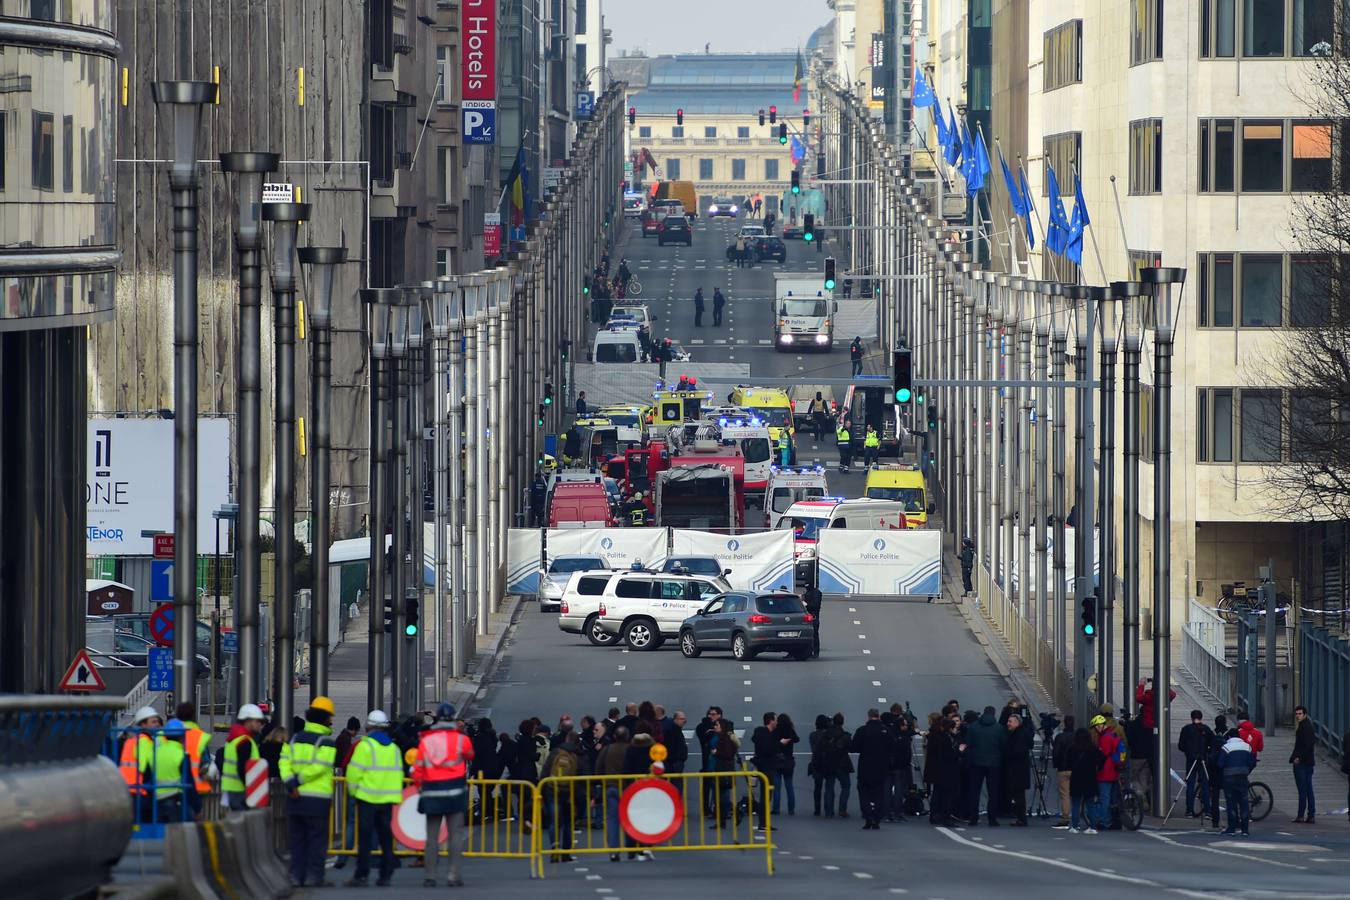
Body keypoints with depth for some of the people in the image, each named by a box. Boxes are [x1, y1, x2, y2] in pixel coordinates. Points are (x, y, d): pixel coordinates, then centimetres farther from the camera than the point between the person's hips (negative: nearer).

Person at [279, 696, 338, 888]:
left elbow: (284, 762, -1)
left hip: (297, 798, 5)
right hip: (318, 799, -5)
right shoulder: (327, 742, -8)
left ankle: (297, 875, 10)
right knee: (317, 839, 0)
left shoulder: (295, 738, 10)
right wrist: (299, 780, -10)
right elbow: (318, 767, -18)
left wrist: (291, 783, -10)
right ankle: (314, 877, -2)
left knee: (298, 838, 11)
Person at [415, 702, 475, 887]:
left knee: (432, 836, 6)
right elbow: (470, 754, 18)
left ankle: (429, 876, 4)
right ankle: (454, 875, -3)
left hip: (432, 793, 1)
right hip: (455, 792, -1)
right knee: (454, 835, 1)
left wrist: (420, 785, 18)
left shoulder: (425, 740, 0)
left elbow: (418, 769, 1)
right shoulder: (461, 739, -4)